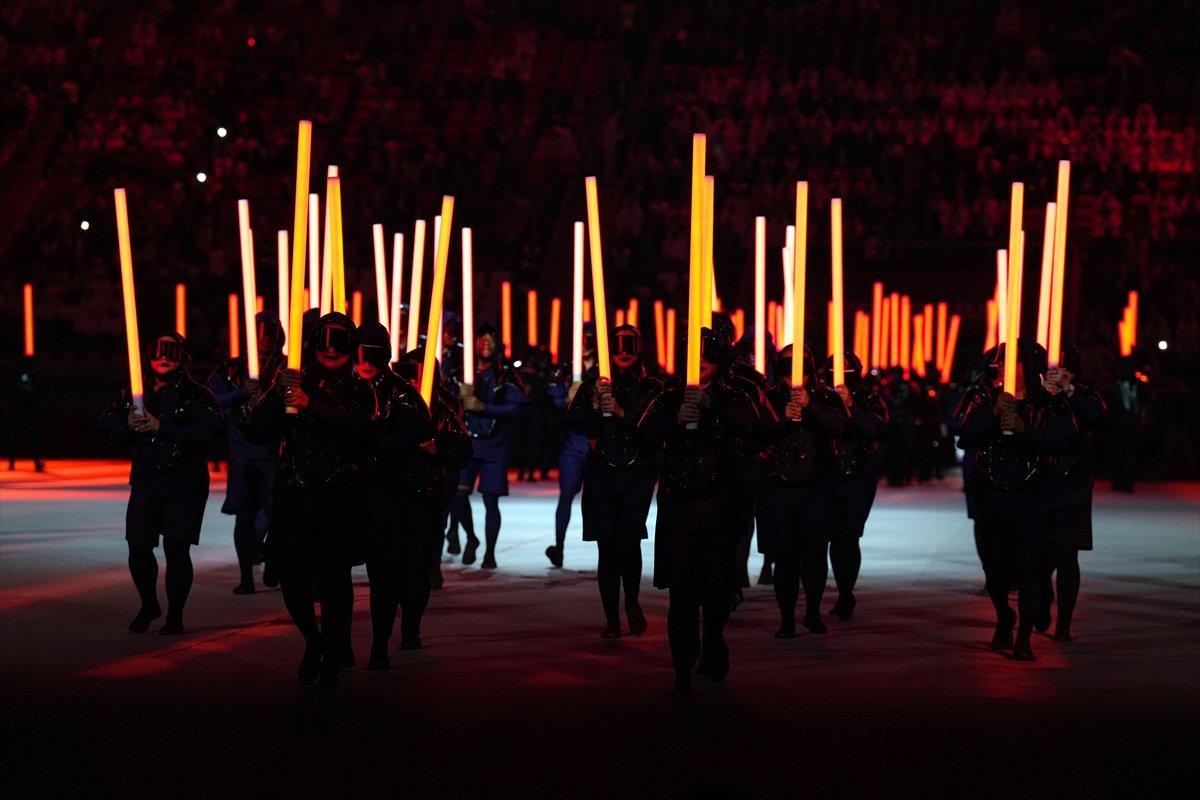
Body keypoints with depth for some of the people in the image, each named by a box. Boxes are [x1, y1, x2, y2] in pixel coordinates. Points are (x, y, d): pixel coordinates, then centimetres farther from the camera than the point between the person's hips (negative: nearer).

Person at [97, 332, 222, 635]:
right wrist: (128, 424, -14)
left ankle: (175, 616, 7)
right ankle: (148, 604, 21)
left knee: (176, 548, -4)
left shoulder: (197, 395, -3)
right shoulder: (134, 394, 10)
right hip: (146, 481, 3)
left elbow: (207, 432, -18)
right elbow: (108, 429, 8)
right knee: (138, 545, -2)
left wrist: (160, 427, -20)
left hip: (186, 484, -3)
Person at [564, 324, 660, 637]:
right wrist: (595, 403, -16)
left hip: (637, 476, -2)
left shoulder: (651, 388, 2)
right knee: (606, 548, 3)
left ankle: (632, 601, 11)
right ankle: (612, 619, 12)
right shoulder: (593, 386, 8)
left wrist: (621, 412, -18)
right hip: (601, 475, 2)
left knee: (627, 543, -16)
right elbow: (573, 421, -1)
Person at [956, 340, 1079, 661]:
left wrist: (1024, 428, -25)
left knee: (1029, 566, -9)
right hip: (991, 495, 3)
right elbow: (965, 439, -9)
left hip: (1031, 497, -3)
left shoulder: (1049, 404, -1)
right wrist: (994, 415, -22)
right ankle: (1004, 618, 37)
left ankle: (1024, 638, -5)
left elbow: (1065, 442, -16)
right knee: (994, 564, 10)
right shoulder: (984, 402, 5)